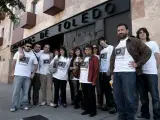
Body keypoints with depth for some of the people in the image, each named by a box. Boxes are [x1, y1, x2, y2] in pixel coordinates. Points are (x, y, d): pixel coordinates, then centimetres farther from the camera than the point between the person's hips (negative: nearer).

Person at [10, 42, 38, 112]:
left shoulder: (32, 56, 8)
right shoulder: (18, 52, 7)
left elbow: (36, 65, 11)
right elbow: (14, 62, 10)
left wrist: (33, 74, 3)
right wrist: (13, 71, 3)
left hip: (27, 76, 1)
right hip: (18, 75, -1)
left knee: (25, 91, 6)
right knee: (16, 91, 0)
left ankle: (24, 105, 17)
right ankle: (14, 106, 8)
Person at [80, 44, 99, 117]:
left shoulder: (94, 58, -3)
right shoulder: (83, 59, 18)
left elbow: (96, 70, -10)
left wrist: (94, 81, -15)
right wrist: (80, 79, 12)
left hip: (90, 81, -6)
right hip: (83, 81, 7)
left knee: (91, 96, 1)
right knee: (85, 95, 12)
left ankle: (93, 111, 14)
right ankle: (87, 109, 25)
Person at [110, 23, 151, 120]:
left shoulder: (134, 41, 3)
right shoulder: (116, 45, 21)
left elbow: (147, 51, -3)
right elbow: (112, 59, 23)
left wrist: (138, 63, -9)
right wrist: (112, 72, 14)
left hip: (128, 73, -6)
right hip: (116, 73, 6)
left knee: (128, 97, -3)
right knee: (118, 96, 8)